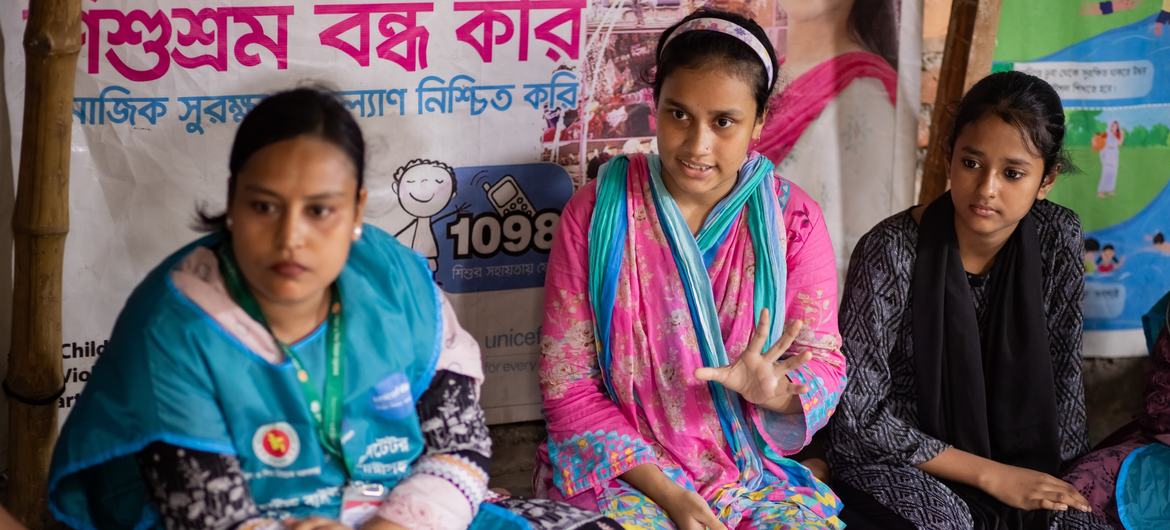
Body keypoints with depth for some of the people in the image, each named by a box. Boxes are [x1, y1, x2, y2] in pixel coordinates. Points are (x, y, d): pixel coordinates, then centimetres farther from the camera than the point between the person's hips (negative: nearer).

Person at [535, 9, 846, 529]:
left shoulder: (794, 219, -1)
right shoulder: (596, 211, -6)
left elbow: (824, 365, 0)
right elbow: (568, 385, -6)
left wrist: (774, 389, -24)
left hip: (755, 477, 2)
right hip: (618, 473, -2)